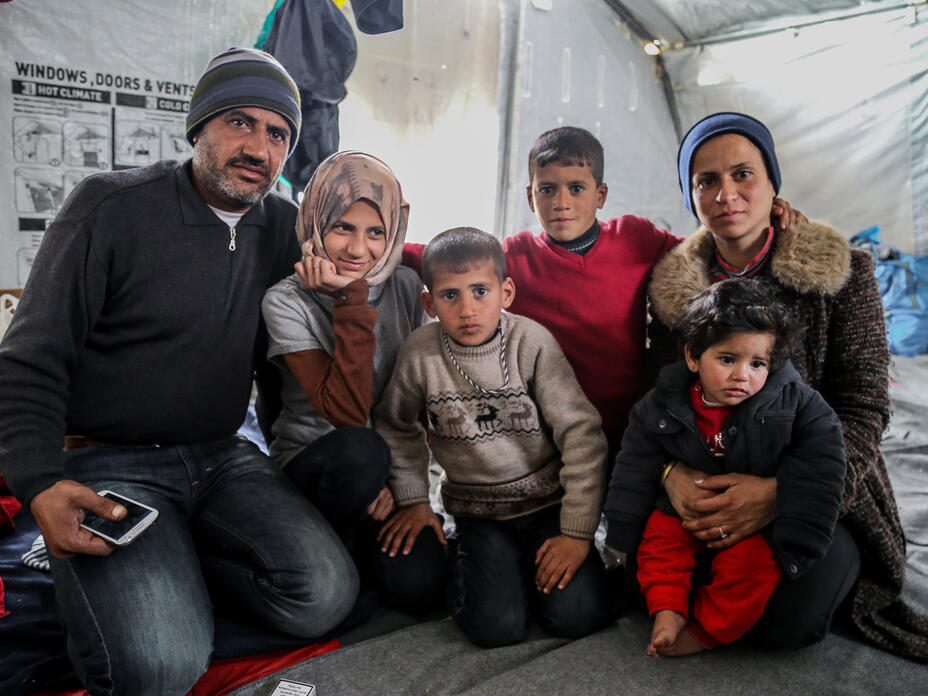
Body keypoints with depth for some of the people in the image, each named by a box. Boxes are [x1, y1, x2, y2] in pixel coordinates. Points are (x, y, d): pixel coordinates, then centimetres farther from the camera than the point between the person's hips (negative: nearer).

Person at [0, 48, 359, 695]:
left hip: (222, 459, 5)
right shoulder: (111, 204, -7)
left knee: (325, 595, -18)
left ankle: (175, 560, 6)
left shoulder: (286, 229, 6)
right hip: (106, 465, -4)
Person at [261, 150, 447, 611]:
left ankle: (363, 546, 14)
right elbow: (348, 412, -24)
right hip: (309, 463, -3)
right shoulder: (287, 302, -13)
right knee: (360, 451, -38)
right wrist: (352, 303, -25)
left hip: (392, 466, 3)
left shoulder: (406, 287, -1)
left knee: (418, 587, -20)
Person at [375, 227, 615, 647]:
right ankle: (470, 564, 15)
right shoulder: (420, 353, -10)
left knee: (578, 615, -15)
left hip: (548, 499, 0)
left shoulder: (532, 341, -14)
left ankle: (535, 563, 16)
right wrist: (412, 499, 6)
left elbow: (582, 436, -13)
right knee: (496, 626, -16)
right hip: (478, 512, 1)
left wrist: (577, 533, -14)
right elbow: (396, 427, 10)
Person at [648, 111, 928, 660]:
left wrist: (782, 492, -26)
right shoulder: (672, 285, 2)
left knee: (786, 622, -22)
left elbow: (862, 408, -10)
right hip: (706, 490, 3)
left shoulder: (842, 274, -6)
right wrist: (672, 471, -22)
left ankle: (844, 570, 11)